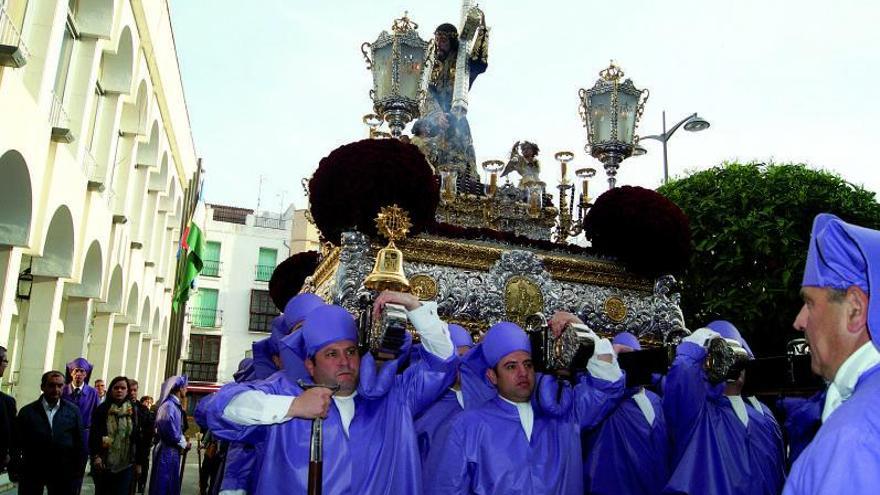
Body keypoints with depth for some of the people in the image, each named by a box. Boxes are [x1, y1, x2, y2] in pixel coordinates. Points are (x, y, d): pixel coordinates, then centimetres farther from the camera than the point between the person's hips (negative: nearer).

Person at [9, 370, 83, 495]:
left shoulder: (73, 411, 3)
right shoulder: (27, 411, 2)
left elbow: (79, 442, 2)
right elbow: (17, 443, 0)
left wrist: (78, 472, -2)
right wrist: (15, 469, -8)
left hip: (63, 473, 0)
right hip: (31, 472, 0)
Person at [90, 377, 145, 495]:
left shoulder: (135, 411, 2)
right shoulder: (102, 409, 2)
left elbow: (139, 437, 2)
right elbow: (94, 434, -1)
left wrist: (139, 463, 0)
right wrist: (95, 455, -13)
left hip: (126, 465, 0)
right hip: (103, 464, 1)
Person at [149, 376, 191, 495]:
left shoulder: (176, 405, 11)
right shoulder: (169, 405, -19)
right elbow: (170, 432, -22)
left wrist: (183, 440, 0)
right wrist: (184, 444, -8)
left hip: (173, 452, 9)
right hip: (167, 452, -9)